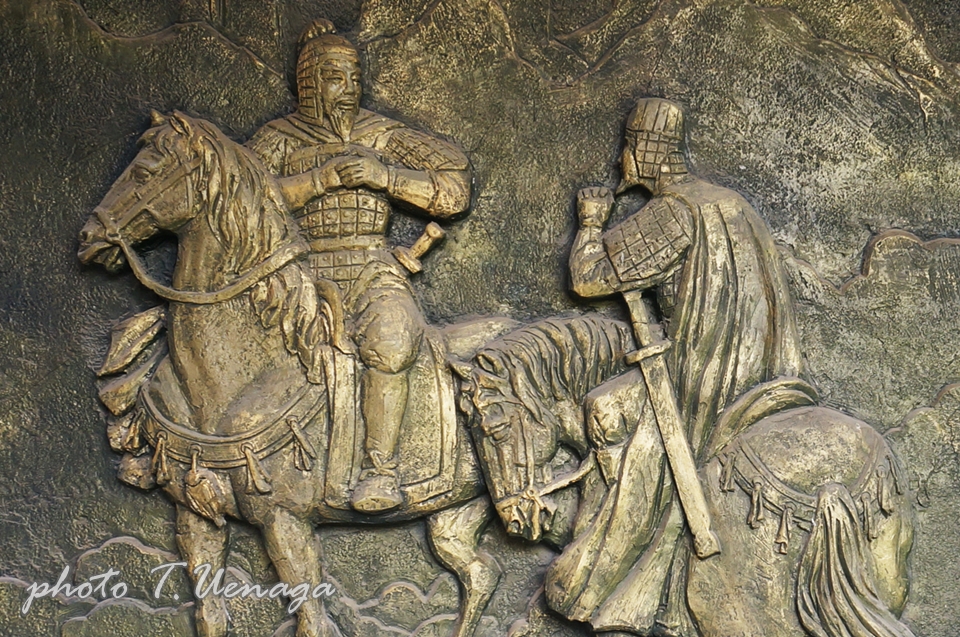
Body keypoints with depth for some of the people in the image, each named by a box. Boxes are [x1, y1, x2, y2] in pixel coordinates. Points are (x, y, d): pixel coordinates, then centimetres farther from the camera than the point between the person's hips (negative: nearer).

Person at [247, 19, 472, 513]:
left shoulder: (384, 137, 11)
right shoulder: (280, 139, 10)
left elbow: (454, 191, 2)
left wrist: (383, 175, -11)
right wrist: (321, 179, -16)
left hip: (372, 272, 0)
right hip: (302, 273, 1)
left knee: (390, 340, -33)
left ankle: (381, 470, -28)